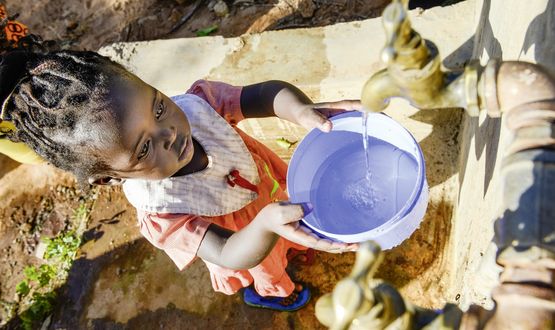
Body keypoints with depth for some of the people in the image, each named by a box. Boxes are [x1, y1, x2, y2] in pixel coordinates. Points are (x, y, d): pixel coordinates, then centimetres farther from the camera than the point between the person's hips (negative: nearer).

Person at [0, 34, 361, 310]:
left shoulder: (194, 104, -35)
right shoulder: (158, 212, -43)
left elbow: (268, 93, -38)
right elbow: (231, 255, -46)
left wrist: (303, 111, -60)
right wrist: (267, 224, -67)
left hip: (269, 182, 3)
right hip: (250, 237, -2)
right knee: (267, 273, 32)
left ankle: (291, 247, 73)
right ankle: (269, 291, 69)